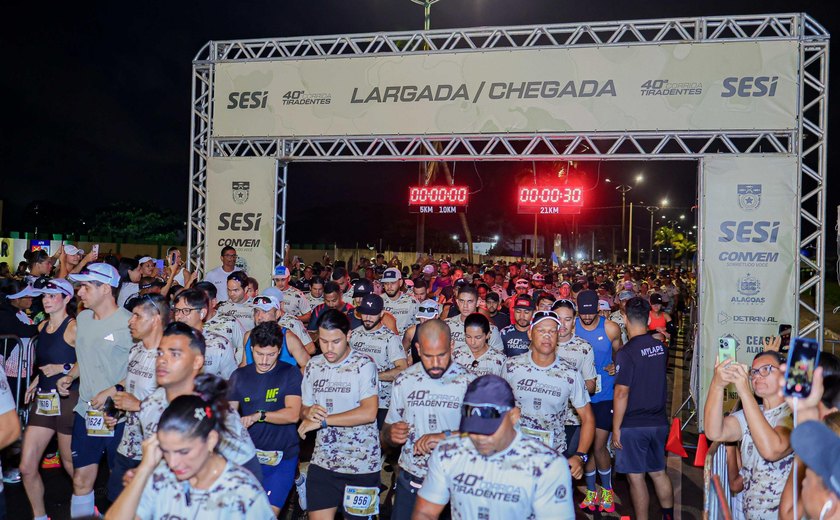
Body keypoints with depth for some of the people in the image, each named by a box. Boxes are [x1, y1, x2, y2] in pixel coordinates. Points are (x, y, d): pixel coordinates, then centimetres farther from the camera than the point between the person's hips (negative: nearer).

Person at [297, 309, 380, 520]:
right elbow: (304, 409, 14)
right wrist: (309, 412, -11)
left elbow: (369, 412, -22)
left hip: (361, 462, -4)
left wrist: (323, 420, -20)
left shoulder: (364, 365, -11)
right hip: (323, 461, 4)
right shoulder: (313, 366, 6)